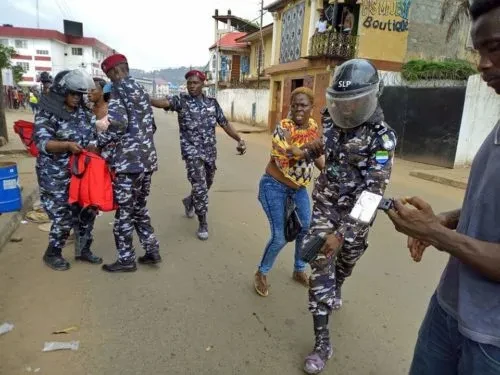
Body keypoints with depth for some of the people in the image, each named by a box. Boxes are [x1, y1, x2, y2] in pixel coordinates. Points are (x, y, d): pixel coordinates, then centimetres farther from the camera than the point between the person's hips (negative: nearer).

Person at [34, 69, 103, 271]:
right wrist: (67, 145, -35)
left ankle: (83, 250, 29)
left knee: (86, 212, 11)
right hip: (56, 177, -6)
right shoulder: (46, 114, -11)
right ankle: (52, 254, 23)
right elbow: (43, 143, -20)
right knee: (63, 217, 0)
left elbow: (93, 133, 18)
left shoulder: (82, 112, 9)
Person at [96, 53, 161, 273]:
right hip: (147, 159, 8)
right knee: (139, 207, 19)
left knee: (124, 211, 4)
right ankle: (152, 251, 22)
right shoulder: (141, 91, 18)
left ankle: (126, 260, 15)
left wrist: (98, 143, -10)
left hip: (128, 162, -8)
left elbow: (118, 123, -21)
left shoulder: (119, 89, -7)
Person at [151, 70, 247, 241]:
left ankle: (189, 201, 50)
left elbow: (225, 124, 6)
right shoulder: (181, 101, -6)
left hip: (210, 151, 5)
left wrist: (240, 139, -4)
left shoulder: (212, 103, 5)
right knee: (200, 186, -10)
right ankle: (203, 223, 7)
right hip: (192, 151, -5)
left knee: (206, 184, 20)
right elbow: (164, 102, -25)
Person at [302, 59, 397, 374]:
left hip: (355, 215, -2)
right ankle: (323, 342, 6)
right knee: (321, 268, -4)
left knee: (346, 261, 21)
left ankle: (336, 290, 57)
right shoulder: (329, 124, -6)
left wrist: (343, 233, -29)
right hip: (324, 208, 2)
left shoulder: (382, 138, -20)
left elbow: (372, 193, -26)